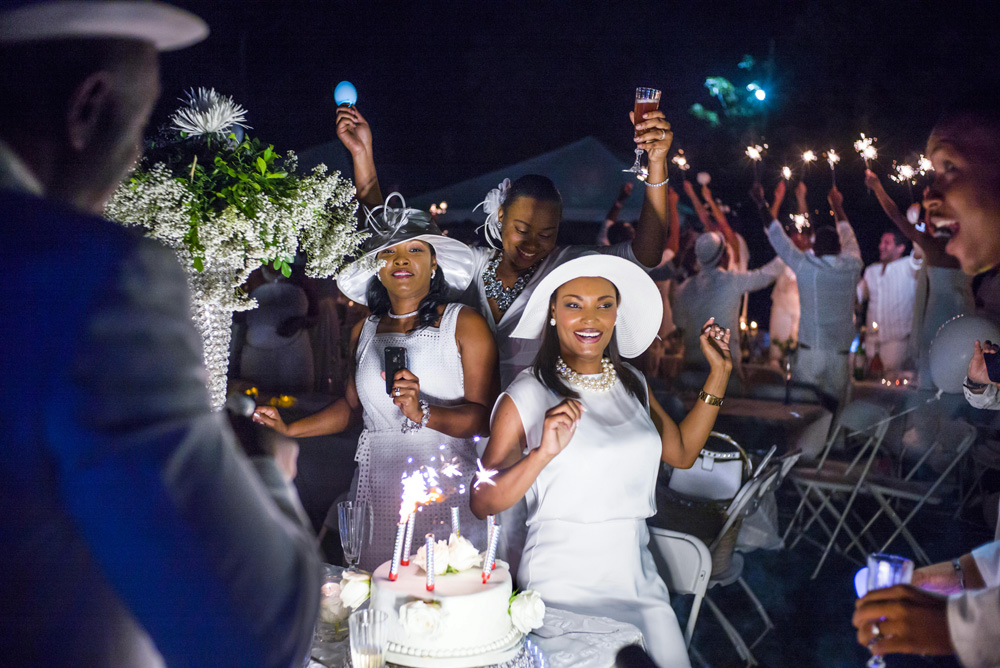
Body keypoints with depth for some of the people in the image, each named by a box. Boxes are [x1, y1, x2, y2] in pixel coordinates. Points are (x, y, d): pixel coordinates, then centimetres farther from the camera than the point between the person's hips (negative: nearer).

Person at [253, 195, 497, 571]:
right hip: (379, 493, 4)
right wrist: (289, 430, 12)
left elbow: (484, 418, -10)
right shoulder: (364, 331, 12)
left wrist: (422, 412, -25)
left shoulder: (465, 324, -2)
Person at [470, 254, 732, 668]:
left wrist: (719, 375, 17)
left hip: (639, 581, 5)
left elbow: (682, 453, 18)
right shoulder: (527, 396, -10)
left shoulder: (631, 385, 9)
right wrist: (544, 453, -26)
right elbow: (482, 504, -13)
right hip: (564, 586, -5)